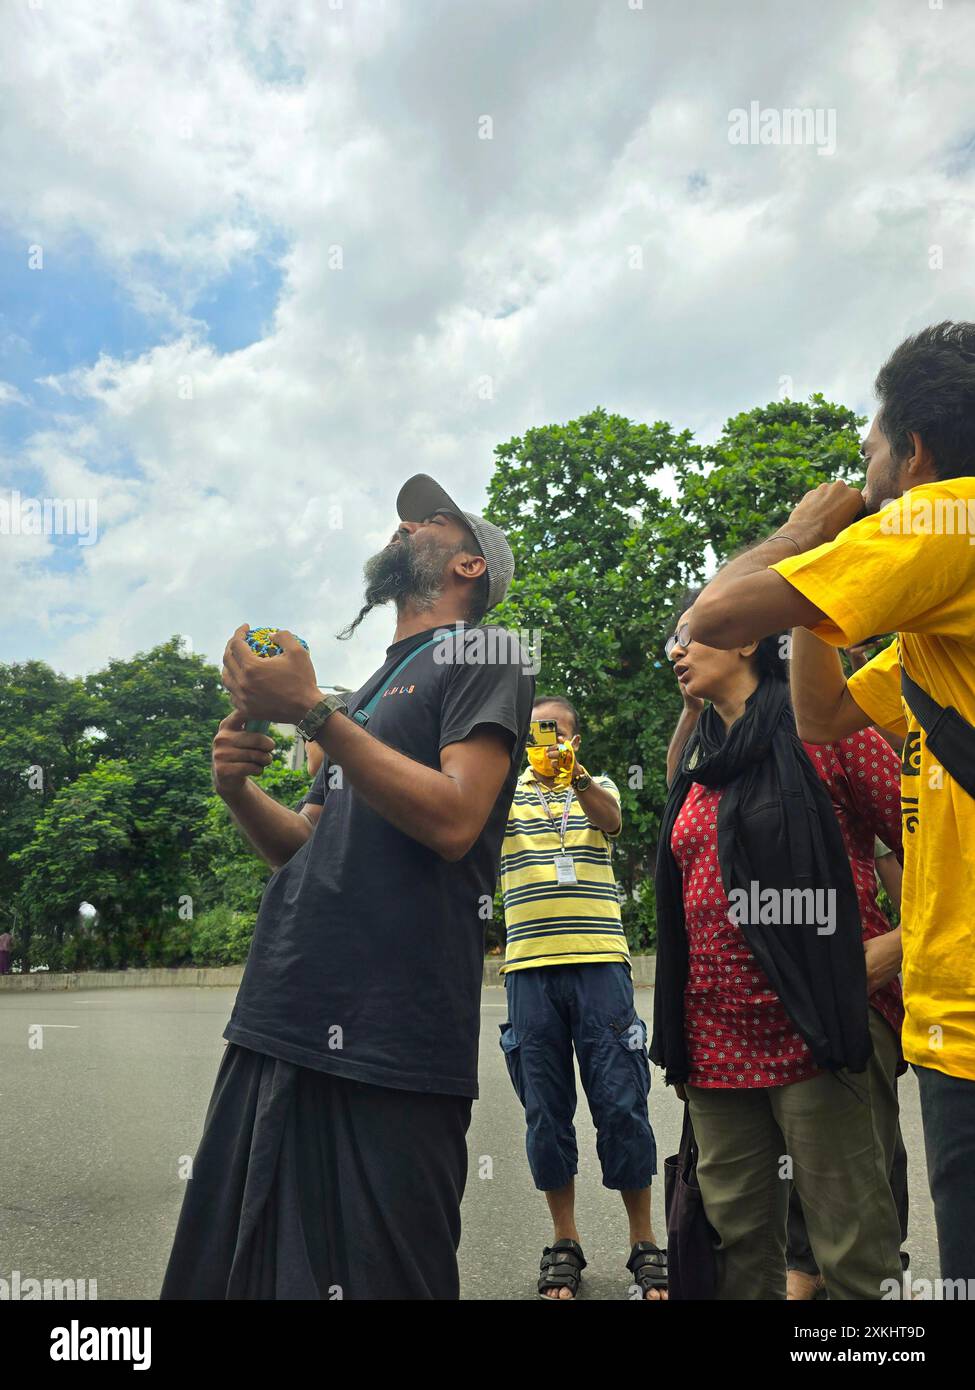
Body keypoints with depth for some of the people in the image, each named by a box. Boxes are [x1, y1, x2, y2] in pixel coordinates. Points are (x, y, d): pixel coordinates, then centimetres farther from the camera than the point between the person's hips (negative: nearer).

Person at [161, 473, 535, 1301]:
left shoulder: (480, 652, 0)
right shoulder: (372, 688, 22)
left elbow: (453, 821, -16)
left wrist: (312, 712, -16)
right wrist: (240, 791, 3)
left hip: (388, 1042, -7)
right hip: (276, 1023, 8)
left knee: (372, 1275, 2)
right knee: (225, 1272, 14)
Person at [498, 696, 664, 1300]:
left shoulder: (598, 788, 12)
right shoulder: (507, 792, 12)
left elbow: (610, 820, -11)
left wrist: (575, 775, -31)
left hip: (600, 961, -1)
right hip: (530, 967, 1)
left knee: (621, 1103, 1)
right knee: (546, 1110, 7)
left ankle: (644, 1240, 16)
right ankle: (564, 1242, 21)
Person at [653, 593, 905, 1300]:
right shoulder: (698, 765, 17)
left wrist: (895, 947, -18)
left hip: (822, 1034, -6)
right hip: (717, 1044, 7)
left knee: (856, 1257, -1)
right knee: (740, 1247, 12)